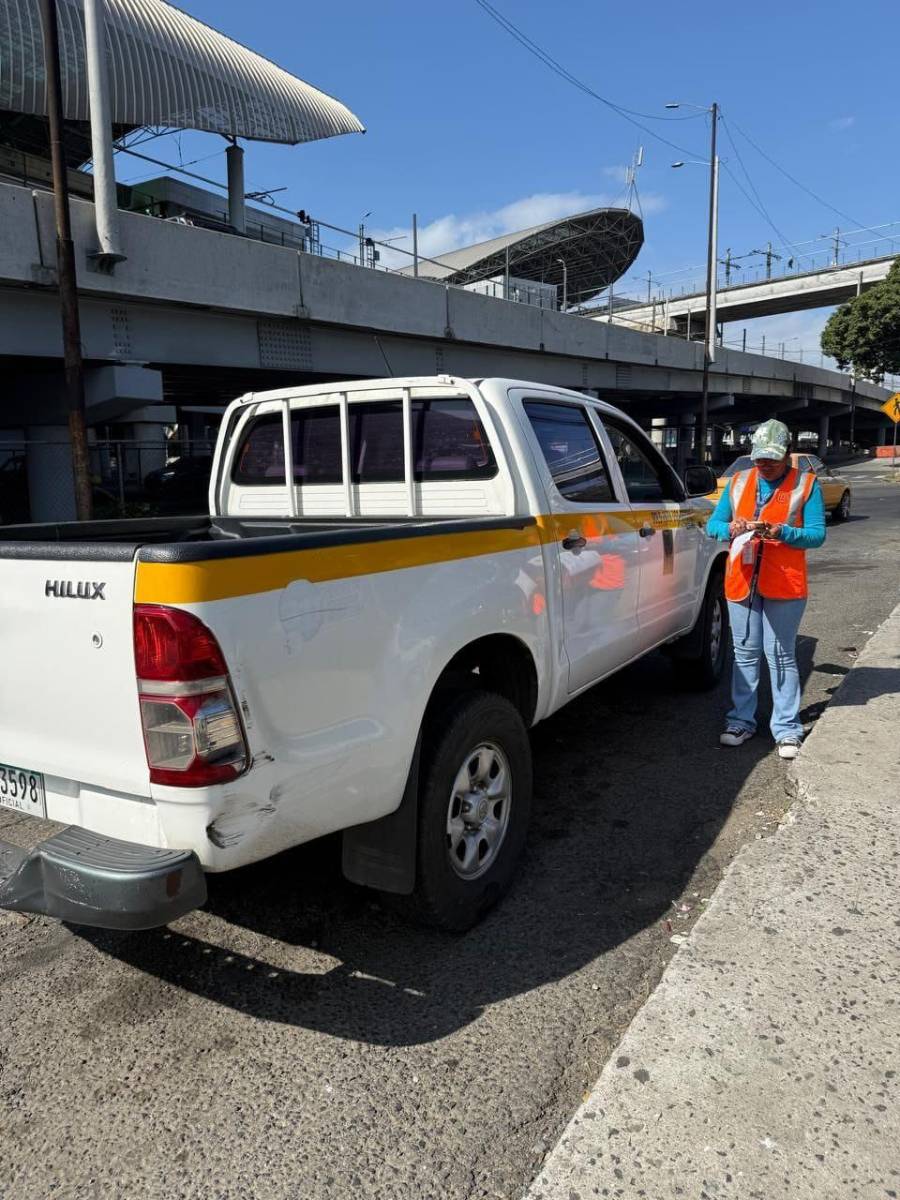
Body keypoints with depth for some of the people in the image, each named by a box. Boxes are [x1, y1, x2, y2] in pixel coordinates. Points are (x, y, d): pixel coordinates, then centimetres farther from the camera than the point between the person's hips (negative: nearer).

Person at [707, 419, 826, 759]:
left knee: (781, 655, 1)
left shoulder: (806, 484, 0)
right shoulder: (738, 482, 10)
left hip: (784, 585, -3)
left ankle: (787, 729, 10)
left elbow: (817, 534, -5)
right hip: (741, 582, 3)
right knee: (745, 654, 10)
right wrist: (731, 528, -14)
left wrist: (781, 532, -22)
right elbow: (713, 524, 9)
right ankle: (741, 721, 20)